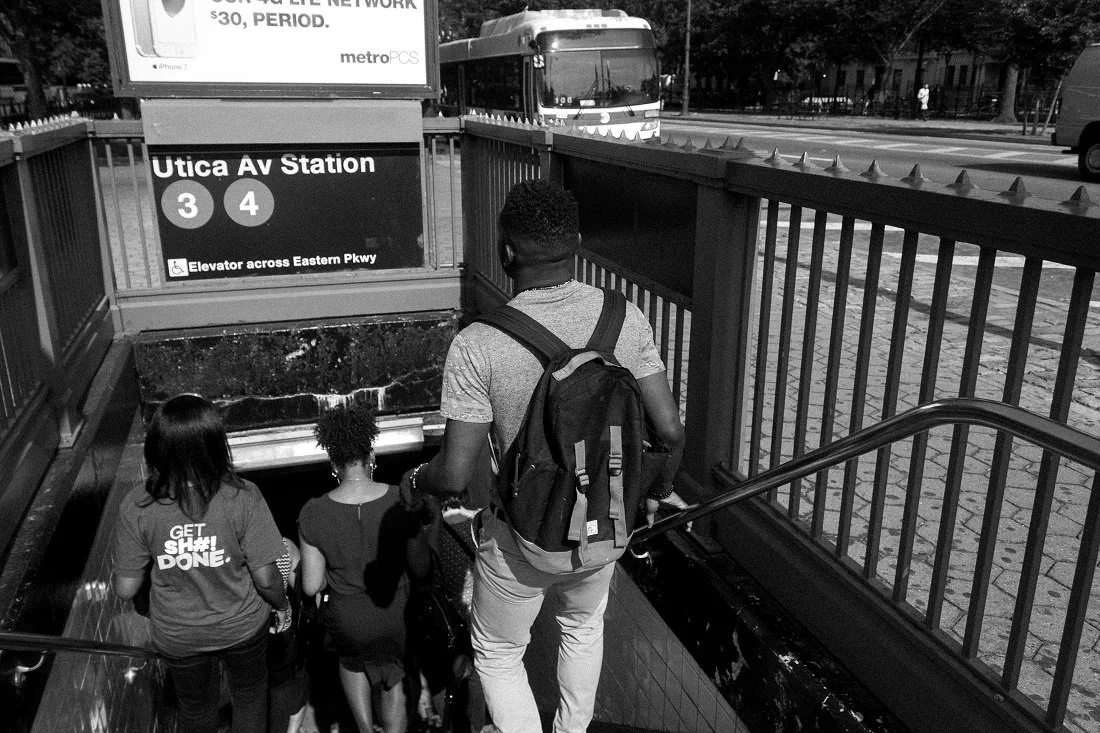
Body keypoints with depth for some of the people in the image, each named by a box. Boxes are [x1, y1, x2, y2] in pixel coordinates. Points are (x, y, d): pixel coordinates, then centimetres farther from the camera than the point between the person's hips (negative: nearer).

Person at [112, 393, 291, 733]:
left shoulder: (137, 507, -24)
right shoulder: (242, 497, -28)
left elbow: (125, 589, -15)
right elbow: (265, 577, -20)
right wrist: (282, 605, 1)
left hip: (178, 636, 2)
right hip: (242, 627, -1)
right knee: (249, 697, 29)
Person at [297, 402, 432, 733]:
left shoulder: (313, 513, -21)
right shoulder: (402, 502, -22)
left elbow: (311, 586, -13)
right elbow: (421, 568, -10)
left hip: (346, 624, 1)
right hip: (394, 619, 0)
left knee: (352, 663, 36)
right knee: (393, 679, 29)